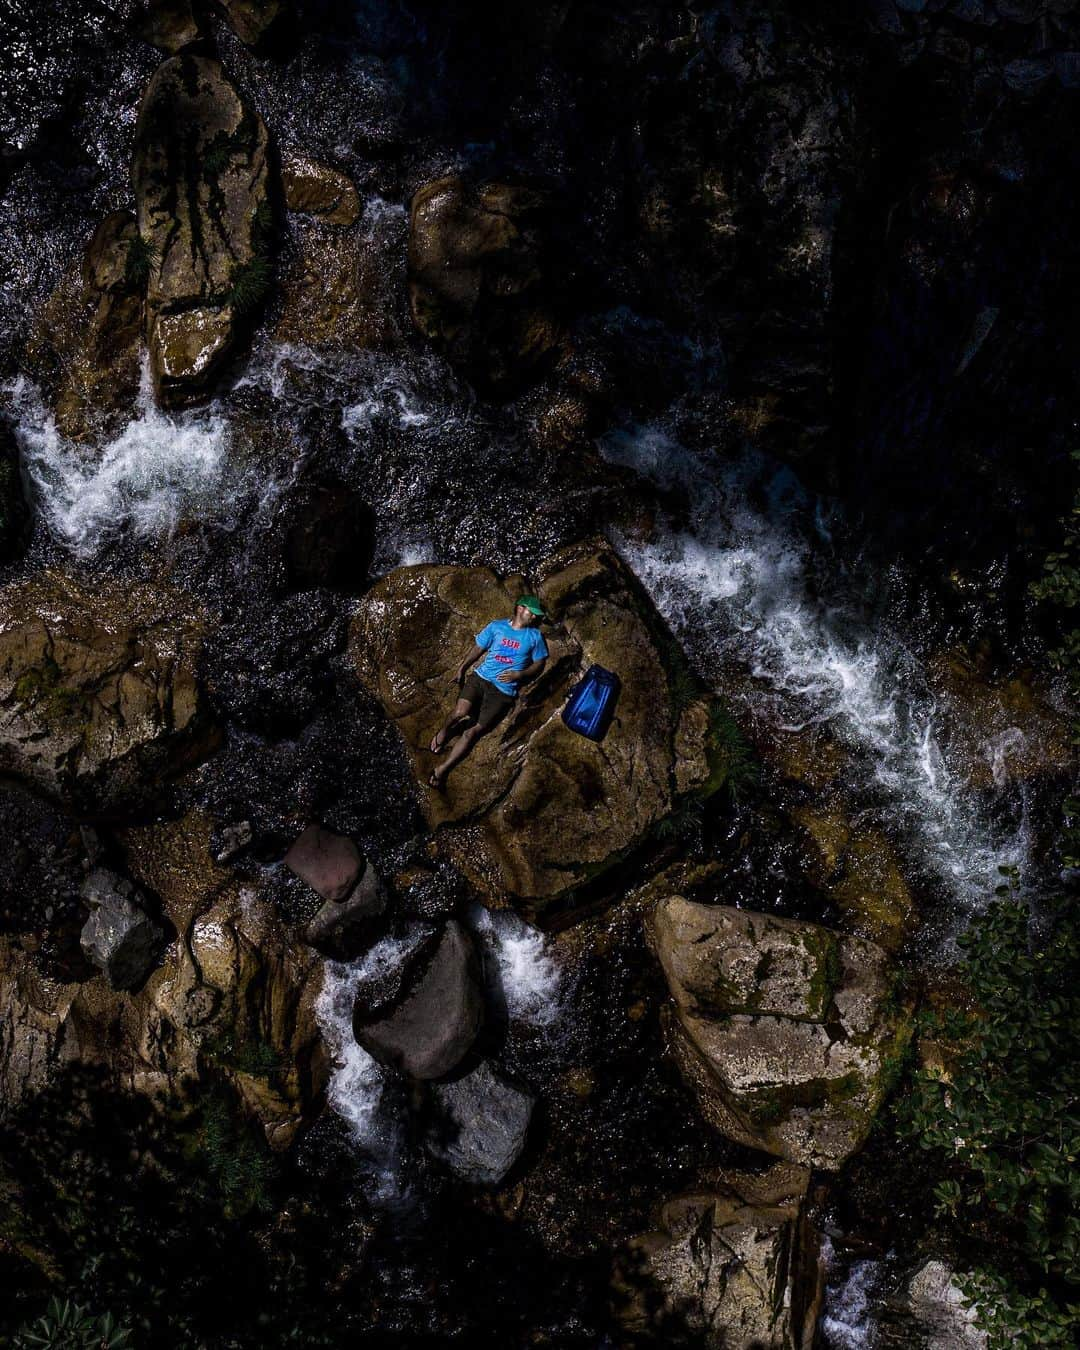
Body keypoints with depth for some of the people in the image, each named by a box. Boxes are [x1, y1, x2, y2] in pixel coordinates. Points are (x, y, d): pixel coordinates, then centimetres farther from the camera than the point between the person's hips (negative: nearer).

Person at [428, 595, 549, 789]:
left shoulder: (535, 636, 9)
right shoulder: (497, 626, 11)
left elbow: (539, 664, 9)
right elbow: (479, 649, 15)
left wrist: (518, 674, -7)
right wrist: (462, 668, 5)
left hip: (504, 690, -1)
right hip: (480, 677, 1)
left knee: (474, 731, -13)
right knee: (460, 713, -25)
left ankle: (442, 769, -5)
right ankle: (445, 731, 11)